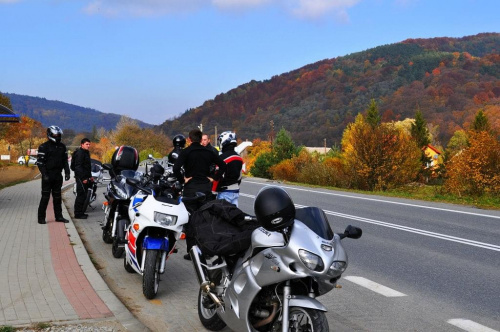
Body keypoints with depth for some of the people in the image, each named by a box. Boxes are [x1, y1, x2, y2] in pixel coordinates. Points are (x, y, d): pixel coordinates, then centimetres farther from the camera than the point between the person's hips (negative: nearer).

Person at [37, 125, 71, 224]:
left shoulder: (62, 146, 12)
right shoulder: (44, 147, -7)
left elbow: (65, 161, 18)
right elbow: (39, 162, -10)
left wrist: (67, 172, 7)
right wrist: (44, 174, -18)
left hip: (58, 175, 6)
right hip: (48, 176, -6)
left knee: (57, 197, 11)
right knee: (45, 197, -4)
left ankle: (59, 216, 18)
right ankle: (41, 218, 2)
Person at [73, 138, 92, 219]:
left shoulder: (86, 152, 19)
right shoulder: (80, 153, -13)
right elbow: (78, 167, -20)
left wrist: (90, 176, 22)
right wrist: (83, 178, -22)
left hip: (85, 178, 10)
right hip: (81, 178, -10)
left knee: (82, 195, 13)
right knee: (81, 195, -10)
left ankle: (80, 212, 20)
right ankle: (78, 213, -8)